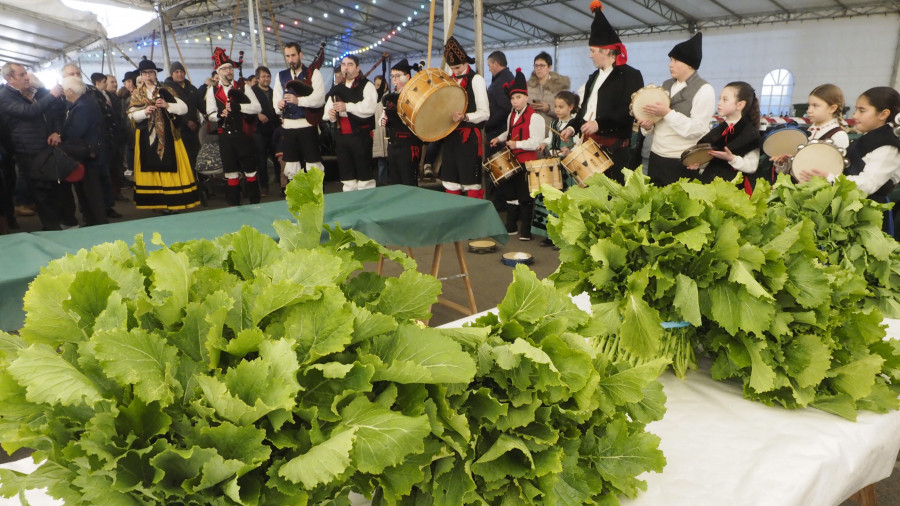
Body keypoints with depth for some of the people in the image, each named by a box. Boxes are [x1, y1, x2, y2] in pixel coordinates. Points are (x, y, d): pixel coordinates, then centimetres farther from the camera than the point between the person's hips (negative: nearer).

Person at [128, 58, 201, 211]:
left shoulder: (165, 91, 6)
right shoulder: (136, 95, 11)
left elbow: (184, 108, -2)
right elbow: (131, 115, 3)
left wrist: (167, 105, -16)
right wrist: (145, 112, -15)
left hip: (166, 135, -1)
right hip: (147, 137, 2)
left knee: (169, 166, -4)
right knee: (152, 168, 3)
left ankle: (172, 201, -1)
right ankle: (156, 202, 10)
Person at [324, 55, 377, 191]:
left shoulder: (366, 85, -1)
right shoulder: (337, 89, 20)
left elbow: (370, 107, -16)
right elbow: (328, 107, 15)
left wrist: (347, 106, -22)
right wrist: (330, 112, -8)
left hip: (360, 135, -6)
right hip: (341, 136, 6)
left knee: (364, 175, -3)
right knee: (347, 176, 11)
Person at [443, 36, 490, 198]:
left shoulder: (476, 79, -5)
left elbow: (484, 113, -11)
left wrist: (464, 117, -25)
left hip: (469, 137, -7)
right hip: (450, 136, 7)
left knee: (471, 182, -3)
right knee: (450, 181, 11)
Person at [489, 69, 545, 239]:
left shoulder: (534, 117, -14)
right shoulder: (512, 116, 13)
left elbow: (536, 142, -21)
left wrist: (517, 144, -25)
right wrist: (499, 138, 13)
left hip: (527, 161, -8)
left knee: (525, 196, -1)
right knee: (511, 193, 15)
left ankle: (526, 230, 8)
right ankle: (511, 226, 26)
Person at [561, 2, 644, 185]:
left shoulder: (630, 75, -6)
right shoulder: (595, 76, 21)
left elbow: (630, 110, -17)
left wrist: (600, 123, -26)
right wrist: (573, 126, 8)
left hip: (613, 148, -8)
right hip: (590, 144, 8)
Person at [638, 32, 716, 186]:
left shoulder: (704, 90, -8)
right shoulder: (666, 85, 13)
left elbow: (696, 130, -17)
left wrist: (668, 113, -21)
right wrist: (648, 125, -4)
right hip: (656, 157, 6)